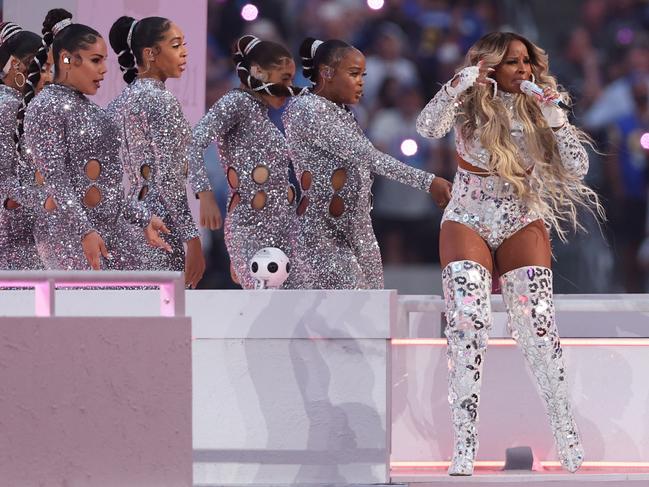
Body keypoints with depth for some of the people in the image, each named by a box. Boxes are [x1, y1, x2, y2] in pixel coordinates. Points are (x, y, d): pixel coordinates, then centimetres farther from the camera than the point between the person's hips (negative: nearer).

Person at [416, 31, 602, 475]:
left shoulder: (538, 106, 2)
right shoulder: (470, 104, -4)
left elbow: (577, 169, -4)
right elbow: (428, 127, -24)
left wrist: (554, 118, -14)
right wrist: (464, 80, -28)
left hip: (523, 225, 1)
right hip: (468, 223, -1)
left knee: (539, 328, -10)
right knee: (468, 326, -13)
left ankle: (569, 438, -1)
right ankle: (465, 448, -10)